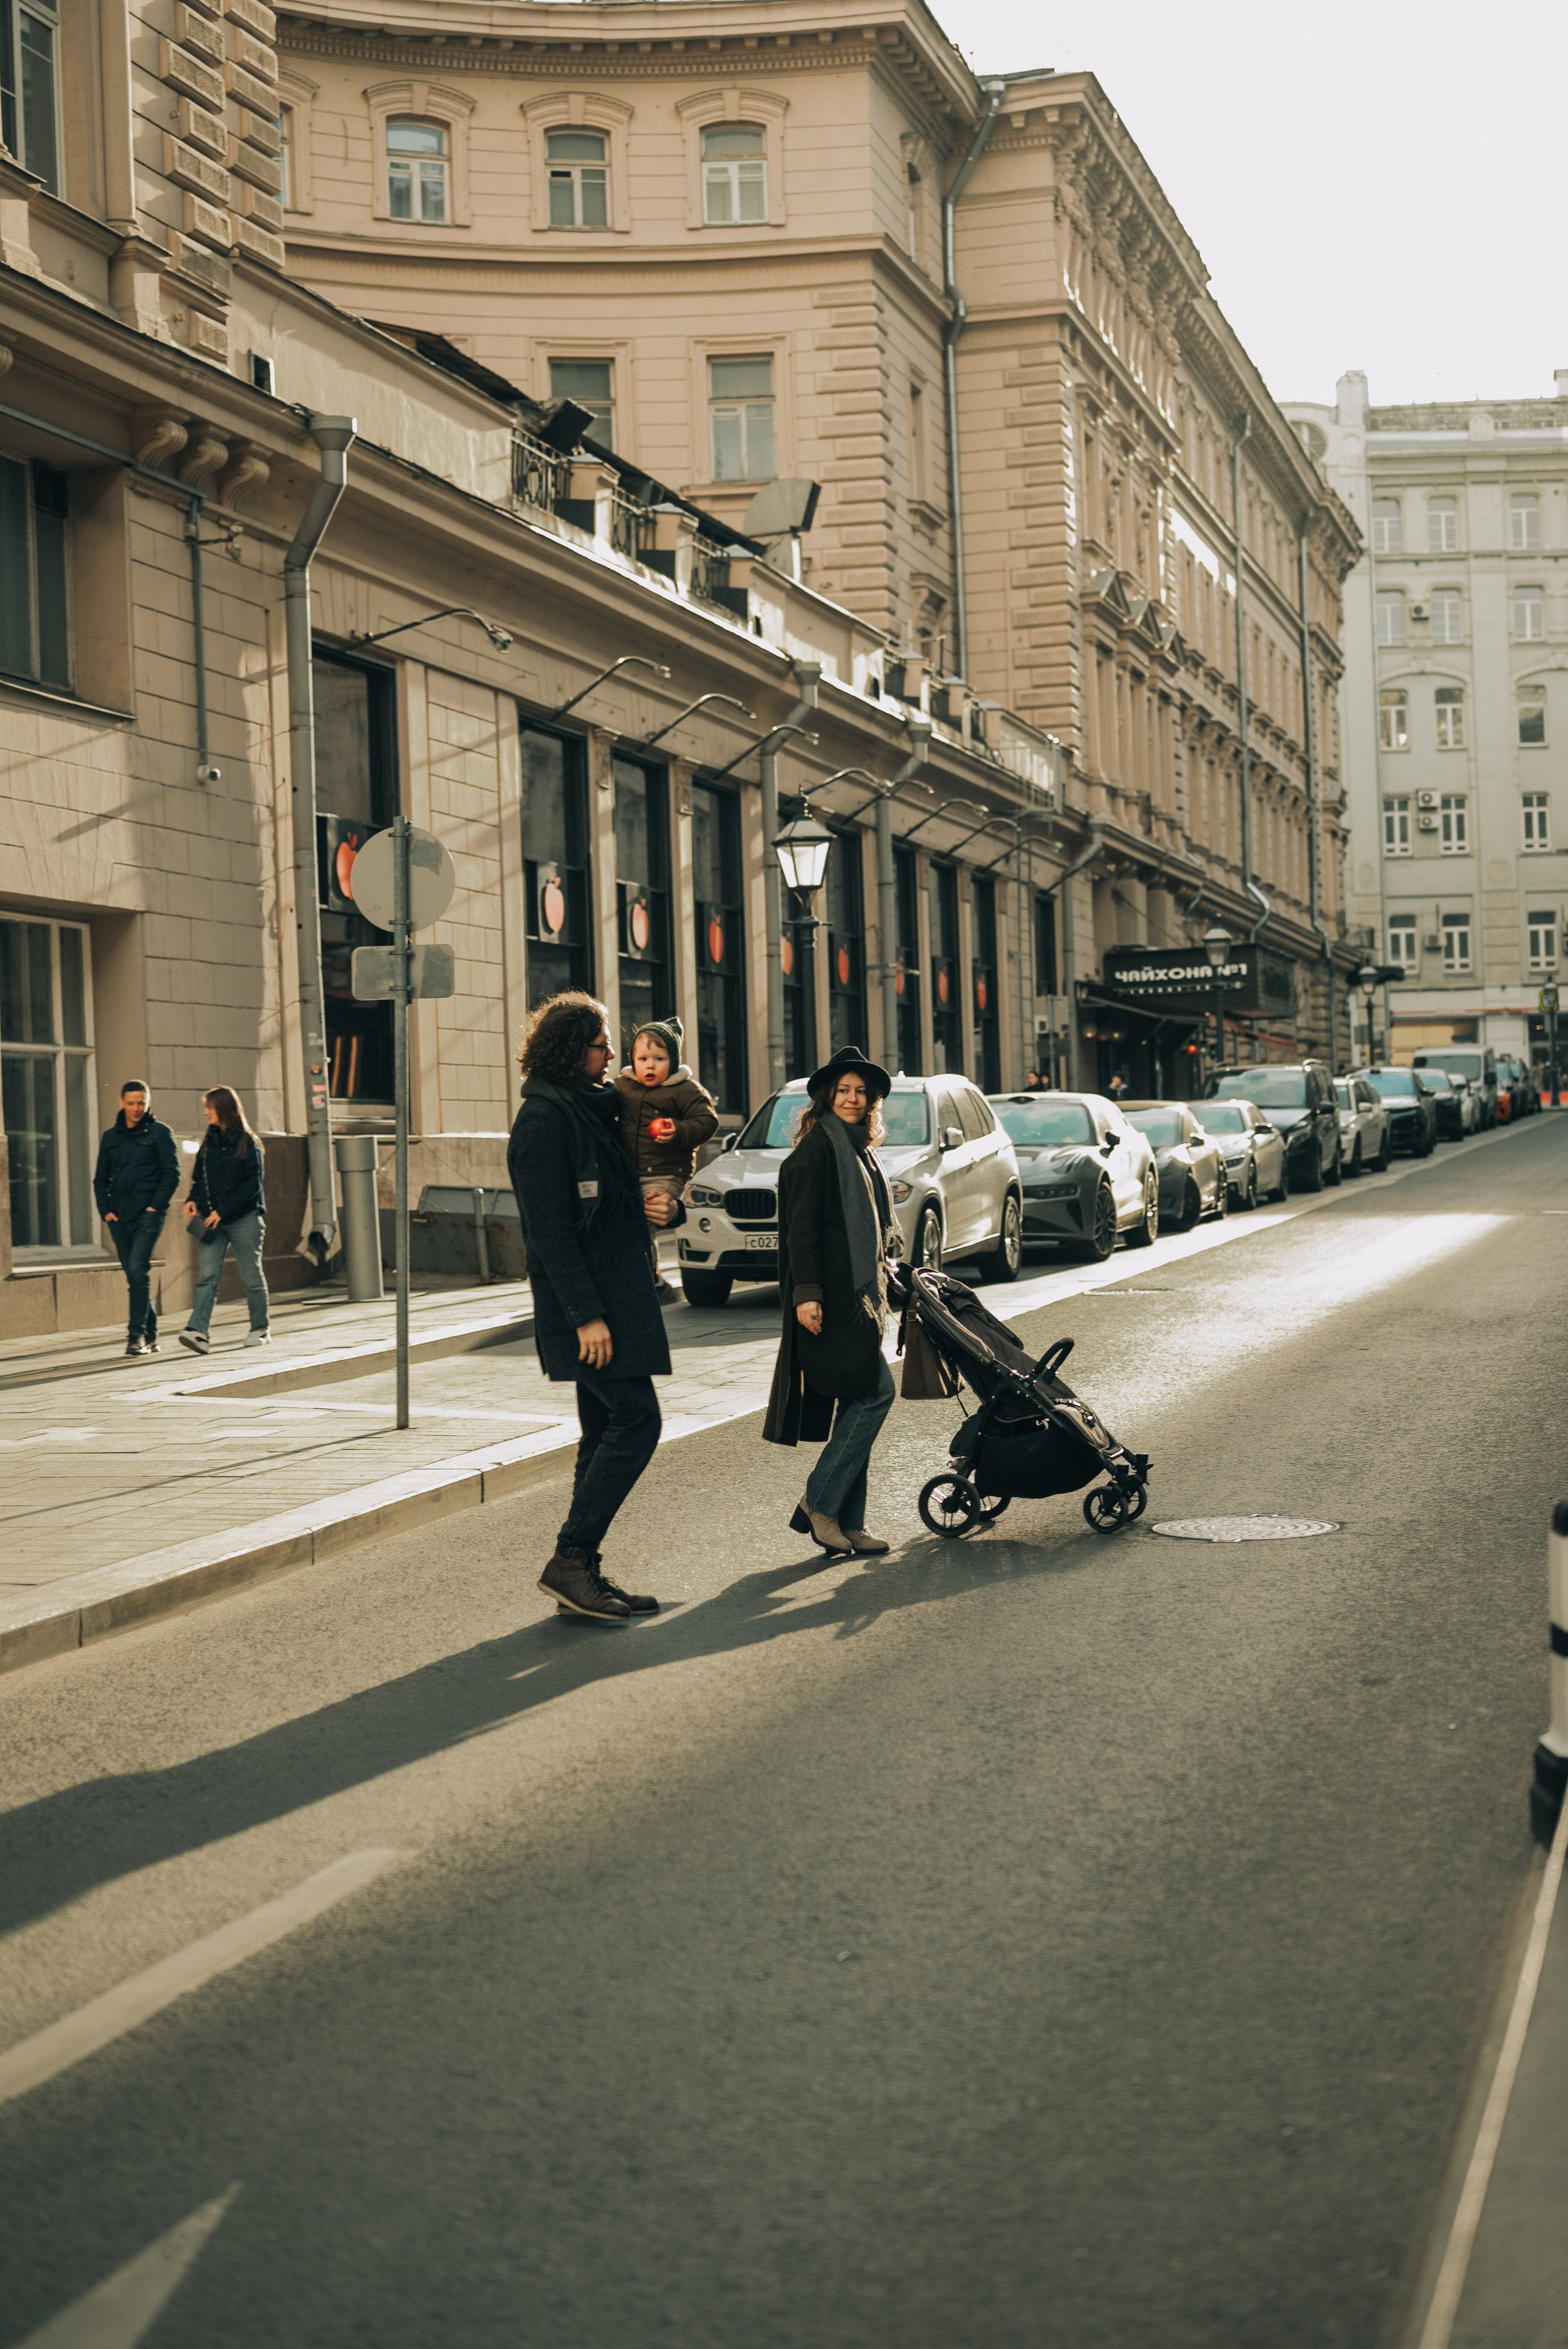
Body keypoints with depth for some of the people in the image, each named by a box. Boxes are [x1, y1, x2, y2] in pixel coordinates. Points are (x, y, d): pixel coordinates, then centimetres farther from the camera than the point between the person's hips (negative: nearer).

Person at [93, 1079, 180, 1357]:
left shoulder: (159, 1132, 2)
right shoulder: (111, 1136, 15)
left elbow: (172, 1174, -2)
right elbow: (101, 1178, 18)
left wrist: (155, 1206, -11)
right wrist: (105, 1210, 5)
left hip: (148, 1214, -5)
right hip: (118, 1217, 5)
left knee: (138, 1270, -17)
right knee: (134, 1276, 7)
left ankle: (138, 1334, -17)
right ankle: (151, 1336, 14)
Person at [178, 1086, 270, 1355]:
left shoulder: (248, 1143, -6)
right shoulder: (210, 1141, 11)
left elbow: (253, 1183, -12)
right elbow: (199, 1177, 16)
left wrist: (224, 1211, -17)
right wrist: (193, 1200, -5)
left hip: (243, 1219, -4)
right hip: (213, 1221, 5)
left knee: (251, 1276, 6)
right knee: (207, 1275, -8)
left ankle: (261, 1328, 20)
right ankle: (198, 1331, -19)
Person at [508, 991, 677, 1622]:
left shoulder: (594, 1110, 17)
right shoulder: (544, 1119, -12)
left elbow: (614, 1202, 26)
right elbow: (550, 1227, -18)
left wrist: (664, 1207, 2)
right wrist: (585, 1314, -22)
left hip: (615, 1302, 10)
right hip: (586, 1306, -10)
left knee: (606, 1432, 9)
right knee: (636, 1419, -13)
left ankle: (582, 1573, 13)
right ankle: (571, 1559, -10)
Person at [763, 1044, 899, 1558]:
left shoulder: (861, 1150, 18)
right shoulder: (816, 1149, -10)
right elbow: (801, 1226, -16)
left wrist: (880, 1283, 24)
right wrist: (806, 1293, -22)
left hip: (859, 1294, 9)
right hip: (830, 1296, -9)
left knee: (859, 1402, 8)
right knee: (875, 1391, -13)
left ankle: (847, 1523, 11)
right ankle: (819, 1503, -6)